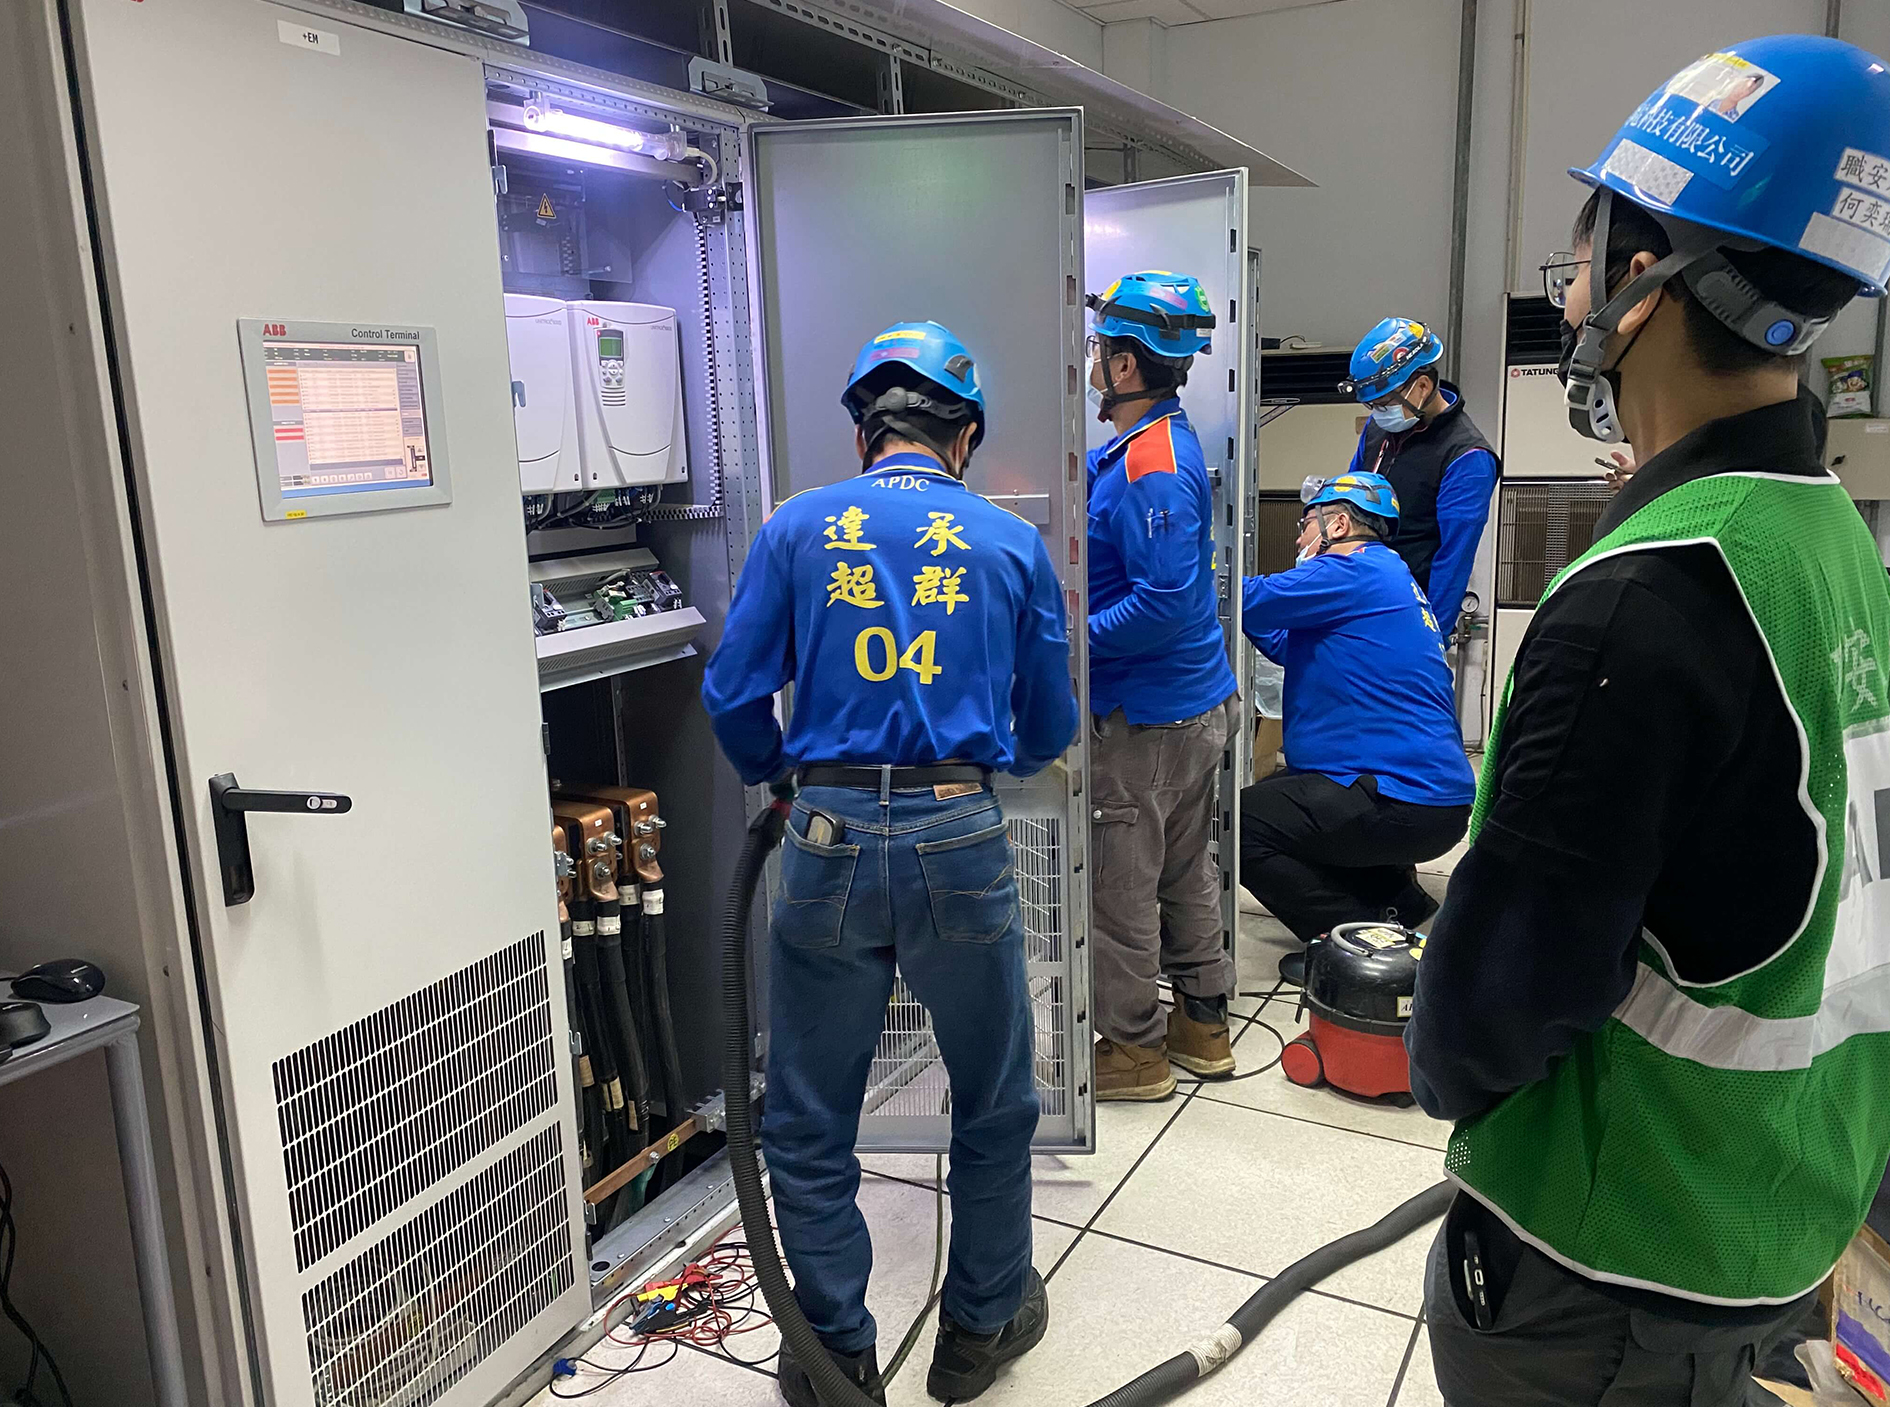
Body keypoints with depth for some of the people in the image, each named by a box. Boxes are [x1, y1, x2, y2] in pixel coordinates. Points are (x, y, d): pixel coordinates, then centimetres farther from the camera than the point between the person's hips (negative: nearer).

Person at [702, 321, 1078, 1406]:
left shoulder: (798, 529, 5)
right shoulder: (1013, 543, 7)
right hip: (960, 839, 1)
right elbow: (1050, 729, 12)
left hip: (830, 842, 0)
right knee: (995, 1104, 21)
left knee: (810, 1124, 15)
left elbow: (735, 696, 3)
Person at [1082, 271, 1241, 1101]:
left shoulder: (1151, 467, -23)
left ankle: (1132, 1048, 19)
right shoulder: (1157, 441, 9)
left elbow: (1164, 601, -29)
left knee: (1119, 882, 4)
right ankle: (1203, 1023, 34)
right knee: (1184, 869, 20)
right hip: (1196, 700, 10)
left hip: (1147, 718, -10)